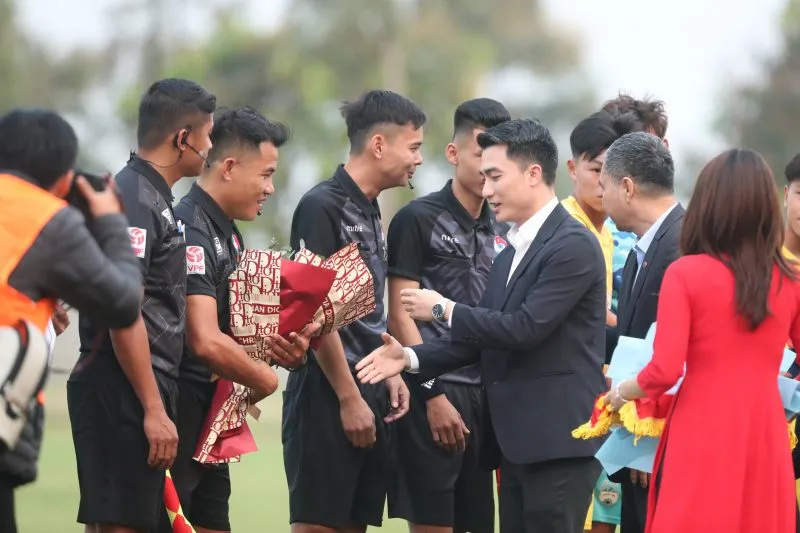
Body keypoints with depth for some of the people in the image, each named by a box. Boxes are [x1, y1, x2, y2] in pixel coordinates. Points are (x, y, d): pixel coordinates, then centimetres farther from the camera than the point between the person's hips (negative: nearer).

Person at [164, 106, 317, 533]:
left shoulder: (227, 234, 15)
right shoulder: (191, 231, -17)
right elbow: (206, 342, -25)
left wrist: (282, 346, 1)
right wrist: (265, 378, -9)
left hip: (209, 413, 10)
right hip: (179, 413, -10)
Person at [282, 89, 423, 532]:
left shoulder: (369, 211, 16)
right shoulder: (322, 207, -11)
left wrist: (390, 372, 8)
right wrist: (349, 397, -14)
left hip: (368, 395, 9)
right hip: (327, 396, -9)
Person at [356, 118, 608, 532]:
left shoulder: (573, 245, -12)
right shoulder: (511, 254, 18)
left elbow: (526, 328, -20)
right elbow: (482, 339, 17)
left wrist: (444, 311, -10)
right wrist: (411, 358, 2)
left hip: (558, 440, -9)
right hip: (516, 441, 9)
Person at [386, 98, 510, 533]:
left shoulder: (500, 232, 15)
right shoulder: (418, 219, -3)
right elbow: (401, 317, -7)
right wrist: (433, 394, -12)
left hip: (484, 395, 6)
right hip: (435, 393, -6)